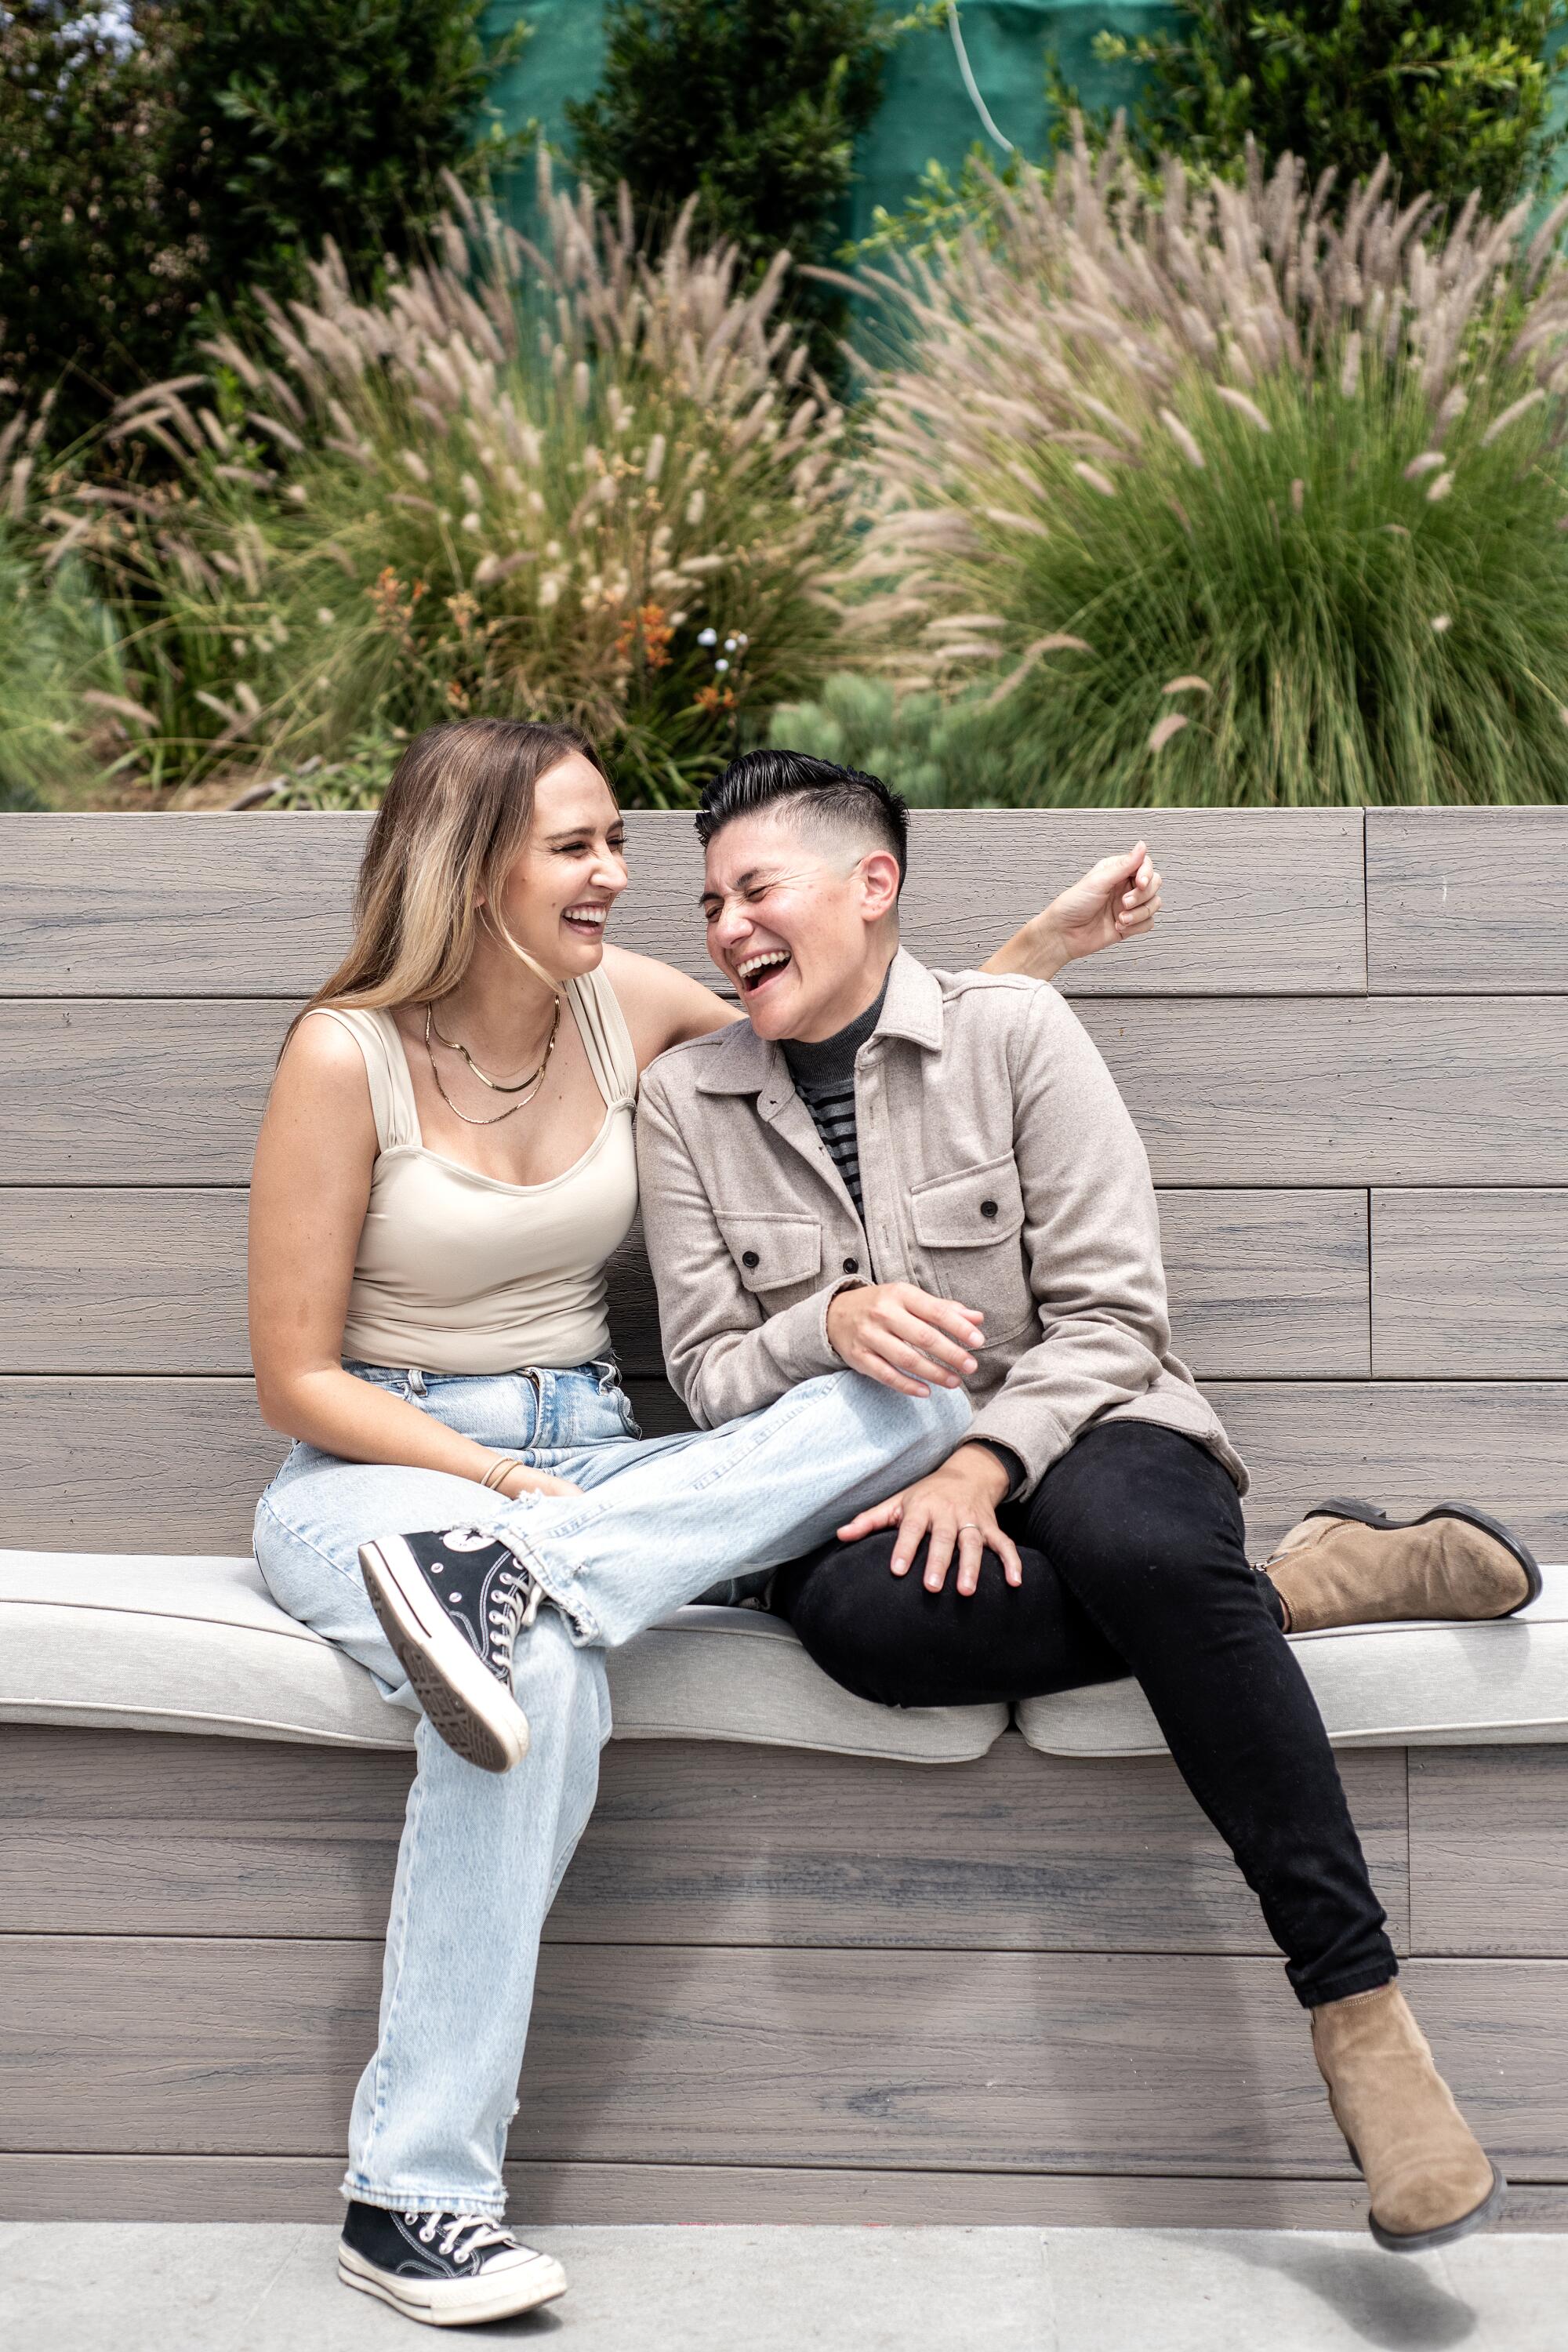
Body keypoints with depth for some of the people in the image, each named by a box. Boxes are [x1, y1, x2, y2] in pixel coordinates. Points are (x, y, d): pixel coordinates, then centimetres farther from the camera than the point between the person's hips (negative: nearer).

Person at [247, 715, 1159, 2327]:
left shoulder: (627, 1007, 6)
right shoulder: (348, 1057, -9)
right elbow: (298, 1381, -8)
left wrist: (1054, 938, 10)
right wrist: (506, 1481, -20)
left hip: (583, 1458, 5)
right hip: (373, 1471, -5)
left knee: (913, 1403, -20)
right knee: (547, 1676, -40)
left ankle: (513, 1577, -36)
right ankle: (408, 2201, -31)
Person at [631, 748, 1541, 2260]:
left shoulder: (1014, 1031, 0)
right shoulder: (684, 1099, 7)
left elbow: (1108, 1315, -6)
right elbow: (708, 1380, 3)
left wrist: (981, 1463, -21)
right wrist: (829, 1326, -18)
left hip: (1073, 1436, -1)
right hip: (853, 1487, 2)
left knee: (1136, 1540, -38)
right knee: (864, 1615, -36)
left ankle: (1358, 2003, -28)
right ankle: (1300, 1586, -19)